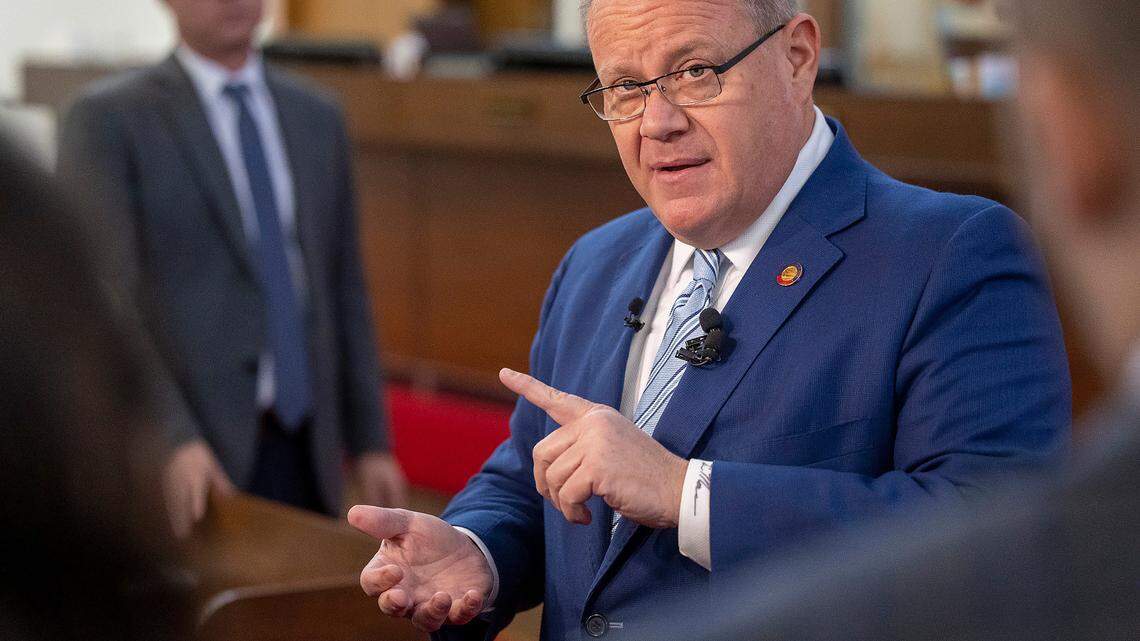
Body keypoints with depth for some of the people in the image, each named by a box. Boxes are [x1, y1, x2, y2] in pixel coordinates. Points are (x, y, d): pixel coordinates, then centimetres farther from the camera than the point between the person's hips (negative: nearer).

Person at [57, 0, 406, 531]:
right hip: (179, 461, -5)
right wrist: (171, 439, -24)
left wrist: (370, 442, 11)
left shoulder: (317, 117, 12)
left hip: (305, 450, 5)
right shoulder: (109, 121, -5)